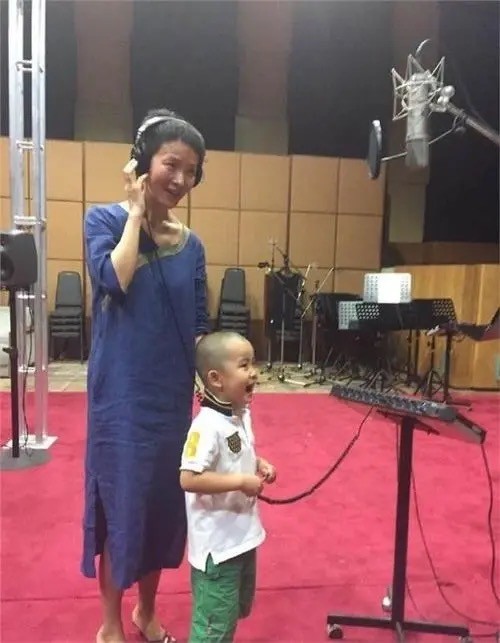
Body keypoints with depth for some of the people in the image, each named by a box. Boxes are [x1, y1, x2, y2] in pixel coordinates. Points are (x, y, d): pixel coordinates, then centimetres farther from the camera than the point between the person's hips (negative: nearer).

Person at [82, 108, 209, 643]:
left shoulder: (192, 245, 6)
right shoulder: (104, 220, -4)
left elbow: (199, 327, 8)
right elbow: (113, 281, -23)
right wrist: (135, 213, -13)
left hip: (172, 395, 4)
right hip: (121, 394, -4)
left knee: (166, 502, 15)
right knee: (121, 502, 7)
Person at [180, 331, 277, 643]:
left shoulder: (243, 415, 1)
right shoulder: (207, 426, -28)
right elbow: (189, 479, -32)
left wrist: (259, 464, -1)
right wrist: (242, 482, -27)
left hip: (243, 534, 9)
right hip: (217, 543, -9)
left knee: (237, 609, 27)